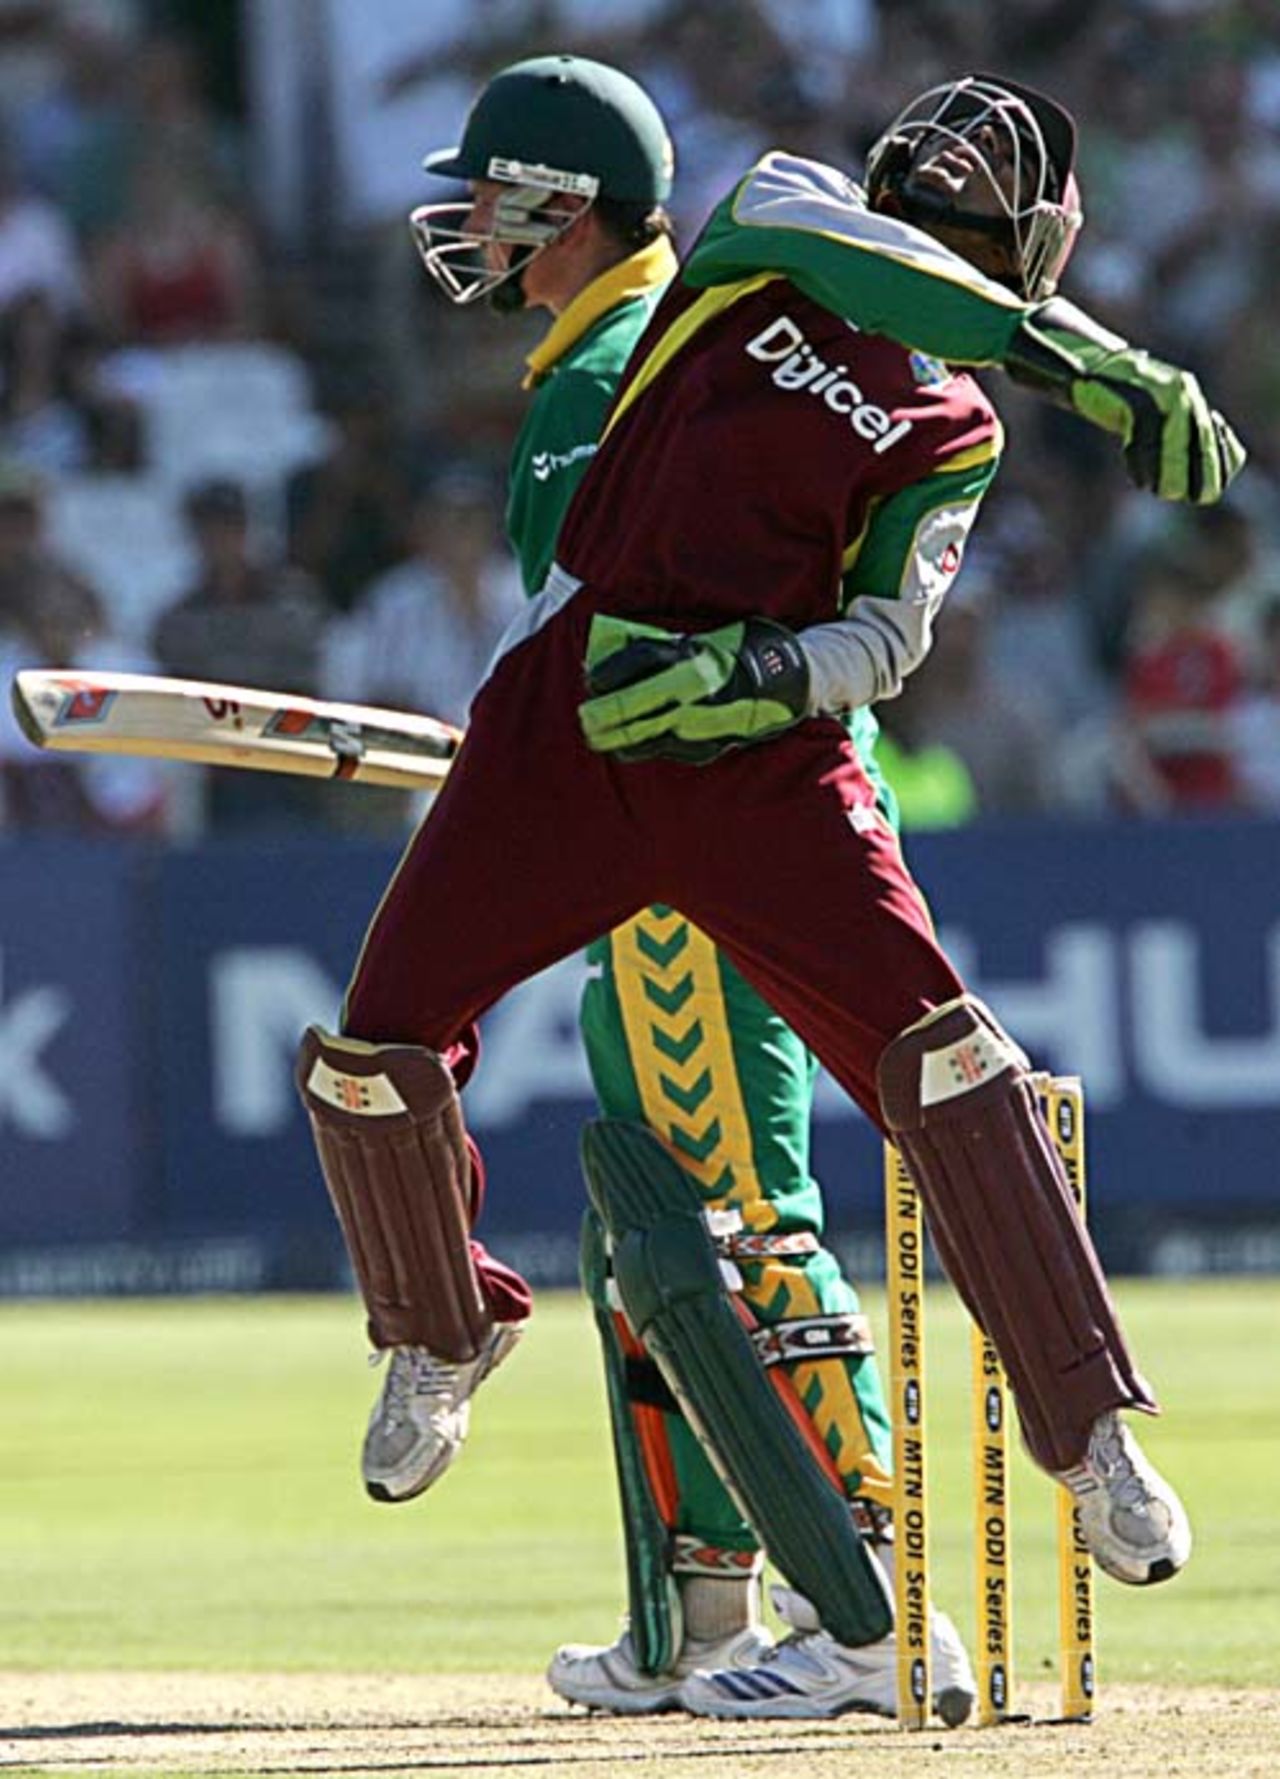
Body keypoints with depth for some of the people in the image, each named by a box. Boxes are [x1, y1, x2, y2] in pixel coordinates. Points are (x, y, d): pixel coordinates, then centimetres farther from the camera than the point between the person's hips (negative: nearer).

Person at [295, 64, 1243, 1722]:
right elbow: (862, 260, -15)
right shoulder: (780, 220, 8)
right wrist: (1103, 368, -25)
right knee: (373, 1056, -6)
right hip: (564, 718, 1)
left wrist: (759, 669, -23)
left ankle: (1088, 1428, -16)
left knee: (932, 1037, -19)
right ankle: (440, 1328, 25)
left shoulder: (950, 434, 9)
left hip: (760, 758, -1)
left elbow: (888, 637, -1)